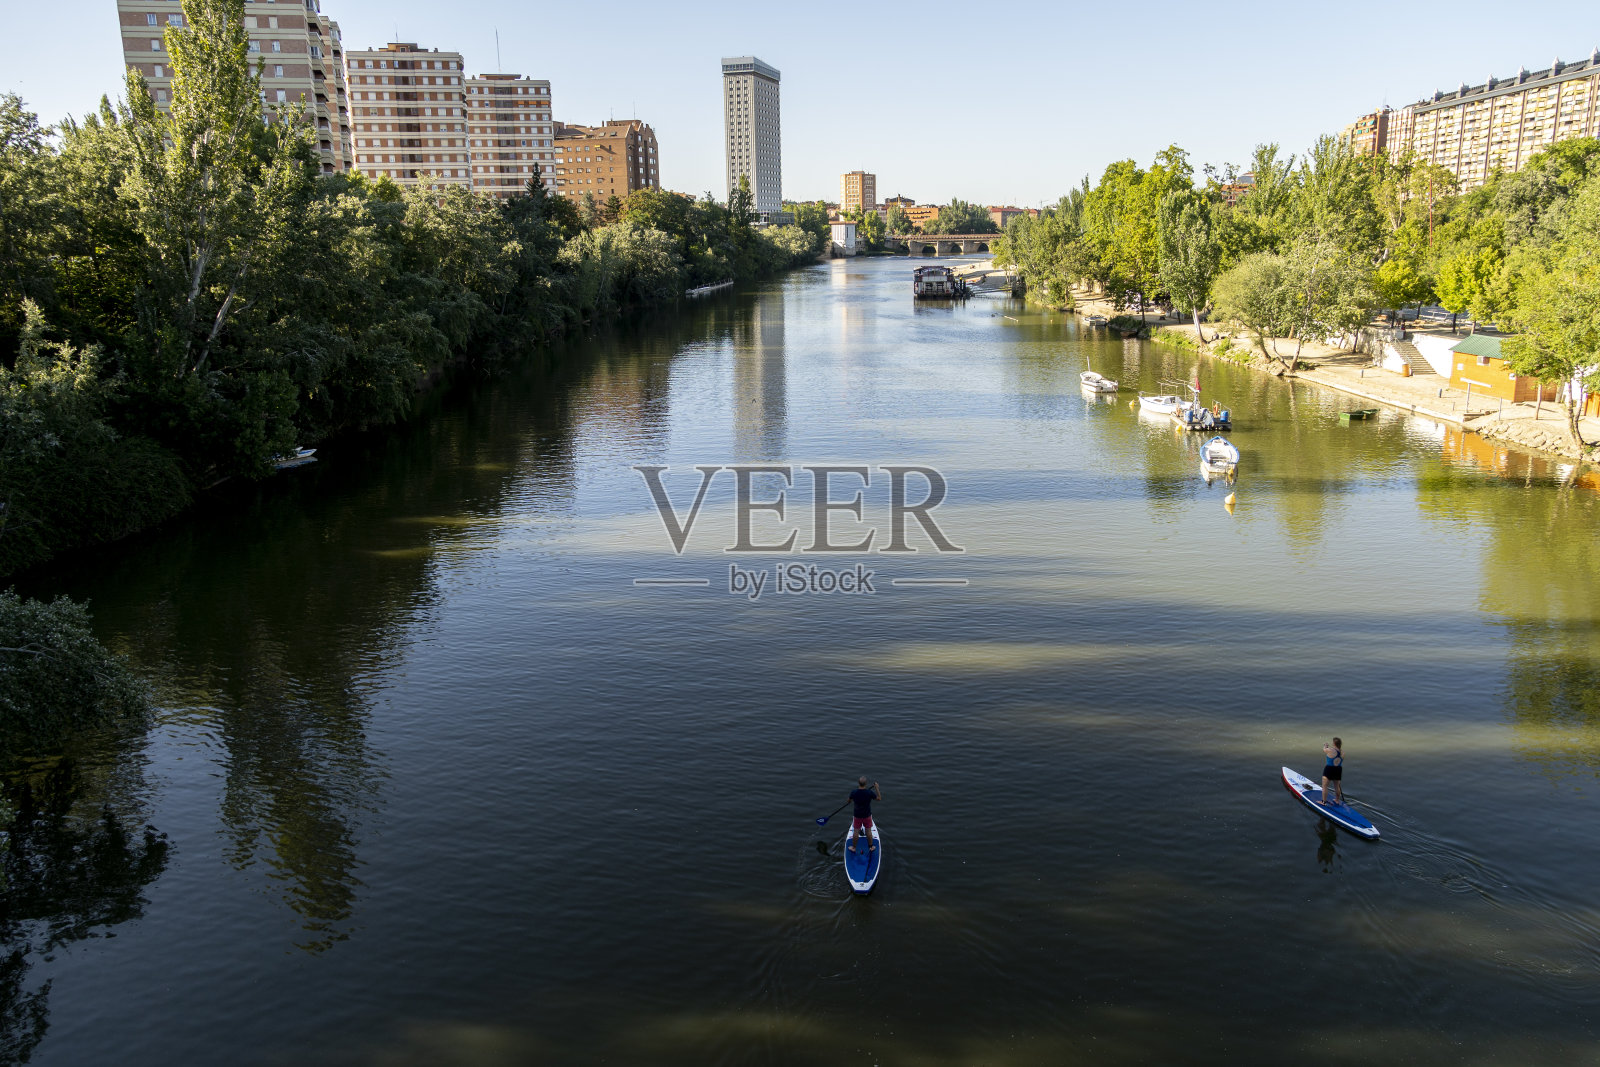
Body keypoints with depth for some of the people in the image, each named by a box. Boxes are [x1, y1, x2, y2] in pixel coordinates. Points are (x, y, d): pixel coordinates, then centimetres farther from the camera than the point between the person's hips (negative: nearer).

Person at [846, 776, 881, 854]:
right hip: (867, 816, 0)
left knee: (855, 832, 16)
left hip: (857, 816, 0)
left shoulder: (853, 792, -21)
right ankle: (871, 847, 33)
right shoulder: (870, 792, -24)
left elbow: (849, 801, -1)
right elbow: (879, 798, -7)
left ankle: (853, 848, 32)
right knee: (868, 832, 17)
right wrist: (877, 788, -1)